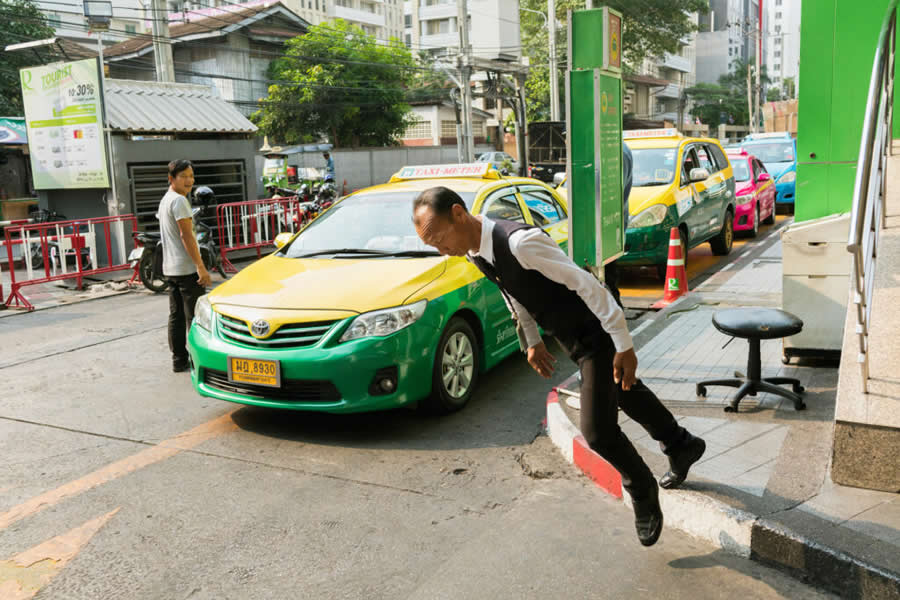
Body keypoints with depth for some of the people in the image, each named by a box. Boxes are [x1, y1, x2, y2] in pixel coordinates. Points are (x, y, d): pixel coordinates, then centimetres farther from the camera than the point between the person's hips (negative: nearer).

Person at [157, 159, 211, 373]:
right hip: (187, 268, -10)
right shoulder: (179, 200, -13)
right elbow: (186, 235, -19)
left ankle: (179, 360, 16)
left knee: (176, 316, 11)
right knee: (195, 316, -5)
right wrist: (201, 267, -21)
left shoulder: (164, 200, 17)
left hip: (170, 268, 10)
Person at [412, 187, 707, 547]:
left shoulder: (520, 243, -36)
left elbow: (586, 284, -32)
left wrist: (624, 344, -28)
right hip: (569, 338, 9)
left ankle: (643, 493, 22)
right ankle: (681, 445, 53)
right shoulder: (474, 250, -8)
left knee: (597, 430, -9)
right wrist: (531, 340, 15)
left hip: (596, 334, -9)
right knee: (624, 393, 27)